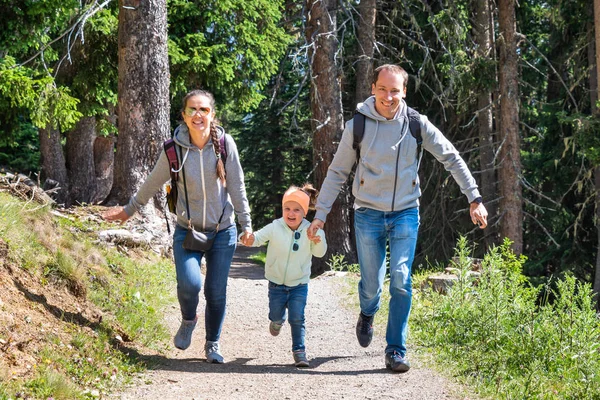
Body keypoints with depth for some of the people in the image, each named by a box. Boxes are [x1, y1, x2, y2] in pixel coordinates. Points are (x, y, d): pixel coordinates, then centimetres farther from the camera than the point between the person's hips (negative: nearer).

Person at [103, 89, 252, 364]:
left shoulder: (225, 144, -8)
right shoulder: (174, 149, -8)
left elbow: (237, 186, 0)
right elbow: (153, 184, 7)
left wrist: (246, 224, 2)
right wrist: (129, 210, 17)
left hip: (222, 232, 1)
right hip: (187, 231, -1)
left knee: (216, 292, 3)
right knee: (189, 283, -20)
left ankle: (213, 344, 26)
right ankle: (188, 321, 14)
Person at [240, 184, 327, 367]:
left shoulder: (310, 230, -12)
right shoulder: (275, 228, -14)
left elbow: (320, 253, -12)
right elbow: (258, 237, -21)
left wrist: (318, 241, -34)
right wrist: (249, 240, -45)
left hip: (299, 284, -1)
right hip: (277, 283, 1)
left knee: (297, 318, -7)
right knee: (276, 316, 13)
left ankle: (299, 351, 6)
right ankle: (277, 321, 50)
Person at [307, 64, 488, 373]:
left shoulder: (416, 124, -5)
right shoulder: (357, 126, -7)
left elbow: (451, 159, 2)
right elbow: (337, 173, 2)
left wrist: (474, 199, -3)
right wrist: (320, 214, -1)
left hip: (405, 213, 0)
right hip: (368, 214, 0)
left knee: (400, 281, -12)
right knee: (371, 285, 4)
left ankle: (396, 350, -2)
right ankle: (367, 315, 40)